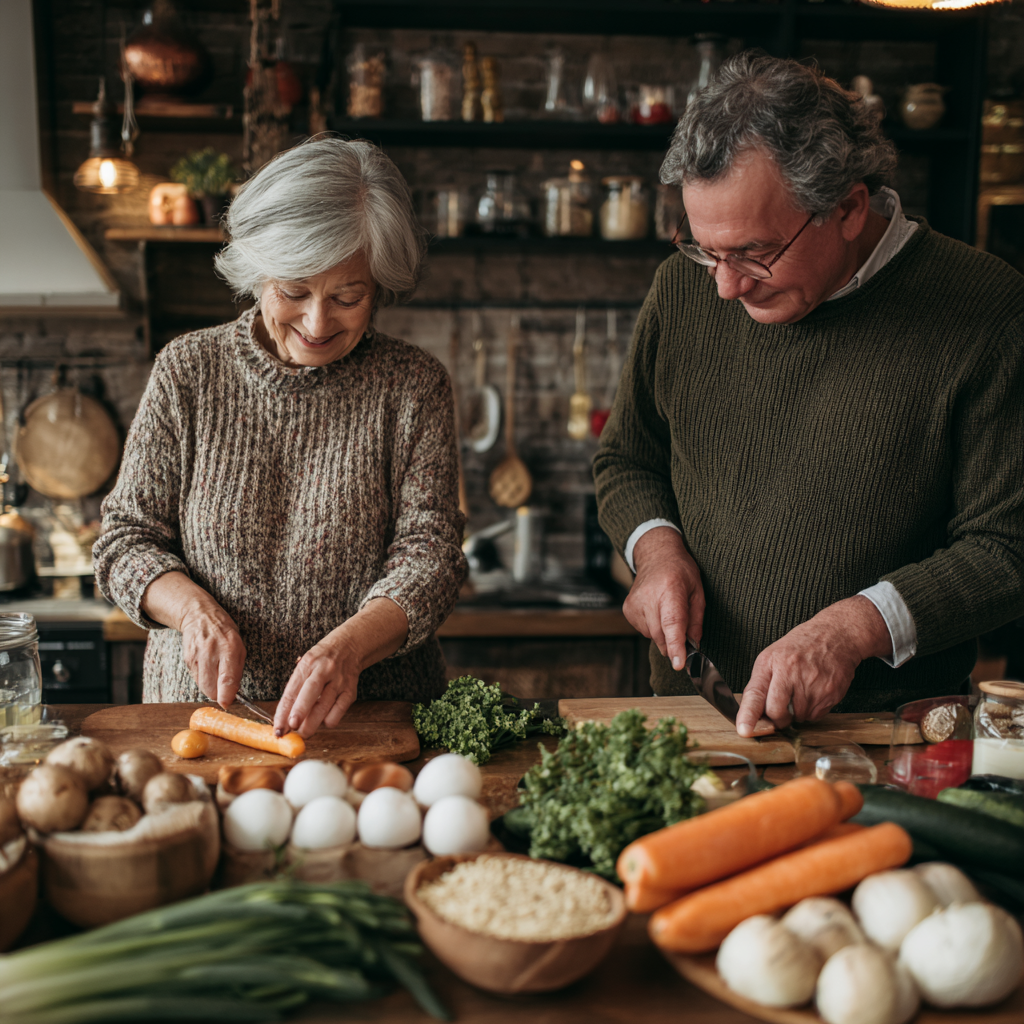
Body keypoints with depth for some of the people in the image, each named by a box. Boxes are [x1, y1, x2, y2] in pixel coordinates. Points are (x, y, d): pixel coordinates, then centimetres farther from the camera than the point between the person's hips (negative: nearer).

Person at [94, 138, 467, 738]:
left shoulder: (415, 386, 1)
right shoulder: (188, 370, 4)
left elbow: (429, 549, -6)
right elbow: (126, 537, 6)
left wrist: (350, 645, -25)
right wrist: (193, 607, -15)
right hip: (199, 706, 0)